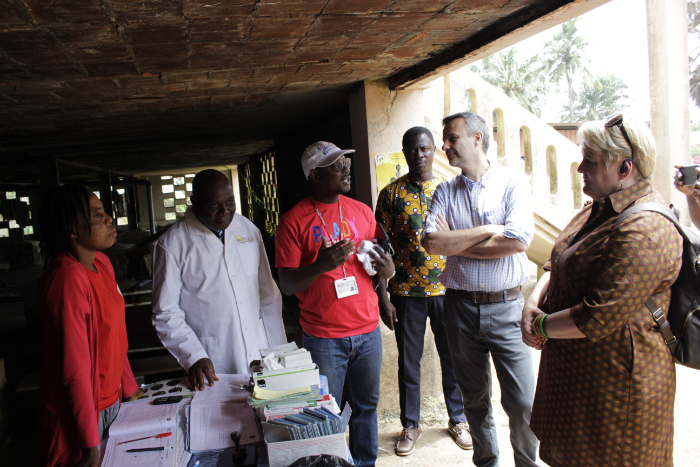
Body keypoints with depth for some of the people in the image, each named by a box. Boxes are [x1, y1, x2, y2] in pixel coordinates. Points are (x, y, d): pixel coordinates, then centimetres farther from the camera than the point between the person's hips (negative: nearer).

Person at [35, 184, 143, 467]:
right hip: (77, 416, -8)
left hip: (109, 400, 8)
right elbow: (75, 367, -24)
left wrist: (130, 389, 16)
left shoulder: (101, 263, 2)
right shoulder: (67, 278, -25)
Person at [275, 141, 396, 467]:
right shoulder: (294, 221, -7)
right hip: (324, 338, -4)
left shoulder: (362, 211, 7)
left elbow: (378, 257, 18)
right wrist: (322, 265, -25)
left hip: (367, 330, 4)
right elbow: (287, 284, -8)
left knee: (366, 406, 16)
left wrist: (387, 269, -6)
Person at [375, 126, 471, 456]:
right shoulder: (391, 194, -1)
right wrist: (383, 298, -6)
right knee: (409, 362, 11)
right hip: (406, 293, -1)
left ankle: (458, 419, 32)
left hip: (446, 289, 1)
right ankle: (410, 425, 28)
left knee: (452, 358, 12)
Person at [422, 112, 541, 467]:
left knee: (522, 402, 1)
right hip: (460, 306, 3)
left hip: (505, 307, -3)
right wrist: (487, 230, -14)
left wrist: (455, 244, -11)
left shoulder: (513, 184, -3)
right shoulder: (445, 192, 5)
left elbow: (518, 241, -18)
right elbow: (431, 242, -10)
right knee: (475, 398, 16)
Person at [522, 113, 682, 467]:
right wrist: (534, 302, -6)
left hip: (614, 383, -9)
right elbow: (557, 263, 12)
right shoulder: (601, 208, 7)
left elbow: (599, 318, -29)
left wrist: (541, 327, -15)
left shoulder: (645, 232, -26)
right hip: (576, 370, 9)